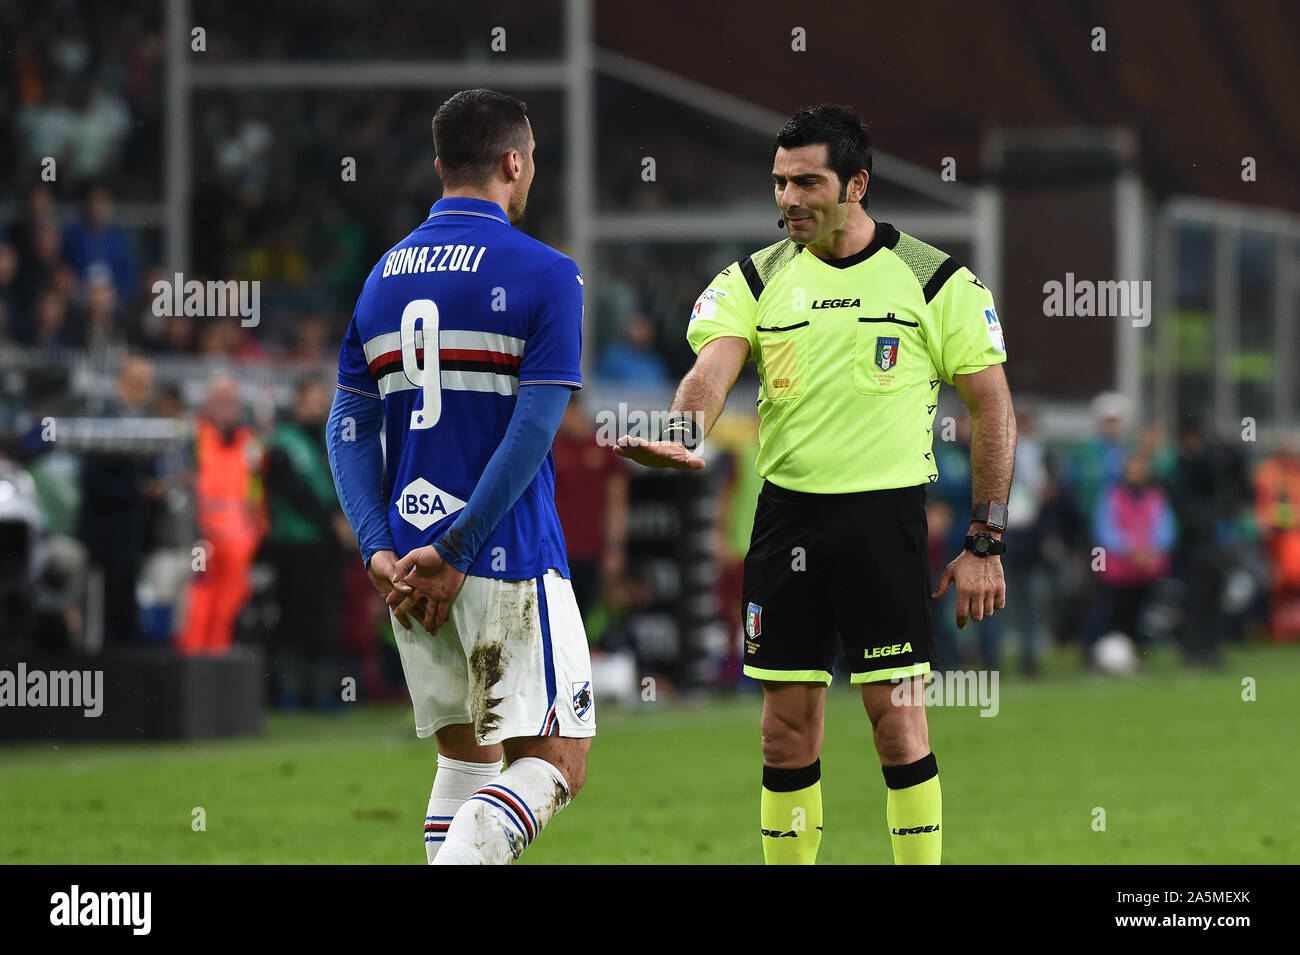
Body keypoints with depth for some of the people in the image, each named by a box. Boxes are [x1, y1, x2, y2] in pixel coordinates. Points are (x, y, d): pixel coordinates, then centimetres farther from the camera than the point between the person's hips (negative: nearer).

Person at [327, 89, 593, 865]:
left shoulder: (385, 276, 10)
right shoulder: (544, 274, -7)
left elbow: (349, 427, 6)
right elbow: (533, 431, -16)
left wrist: (379, 549, -1)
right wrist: (452, 553, -14)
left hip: (408, 560, 6)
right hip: (509, 565, -6)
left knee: (466, 755, 18)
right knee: (554, 763, -4)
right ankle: (460, 857, -26)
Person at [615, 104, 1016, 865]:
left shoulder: (936, 281, -1)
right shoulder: (757, 279, 7)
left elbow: (993, 409, 2)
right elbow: (713, 366, -10)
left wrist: (986, 544, -2)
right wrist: (683, 437, -33)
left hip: (886, 515, -3)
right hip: (785, 513, 3)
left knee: (897, 723, -6)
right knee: (789, 729, 5)